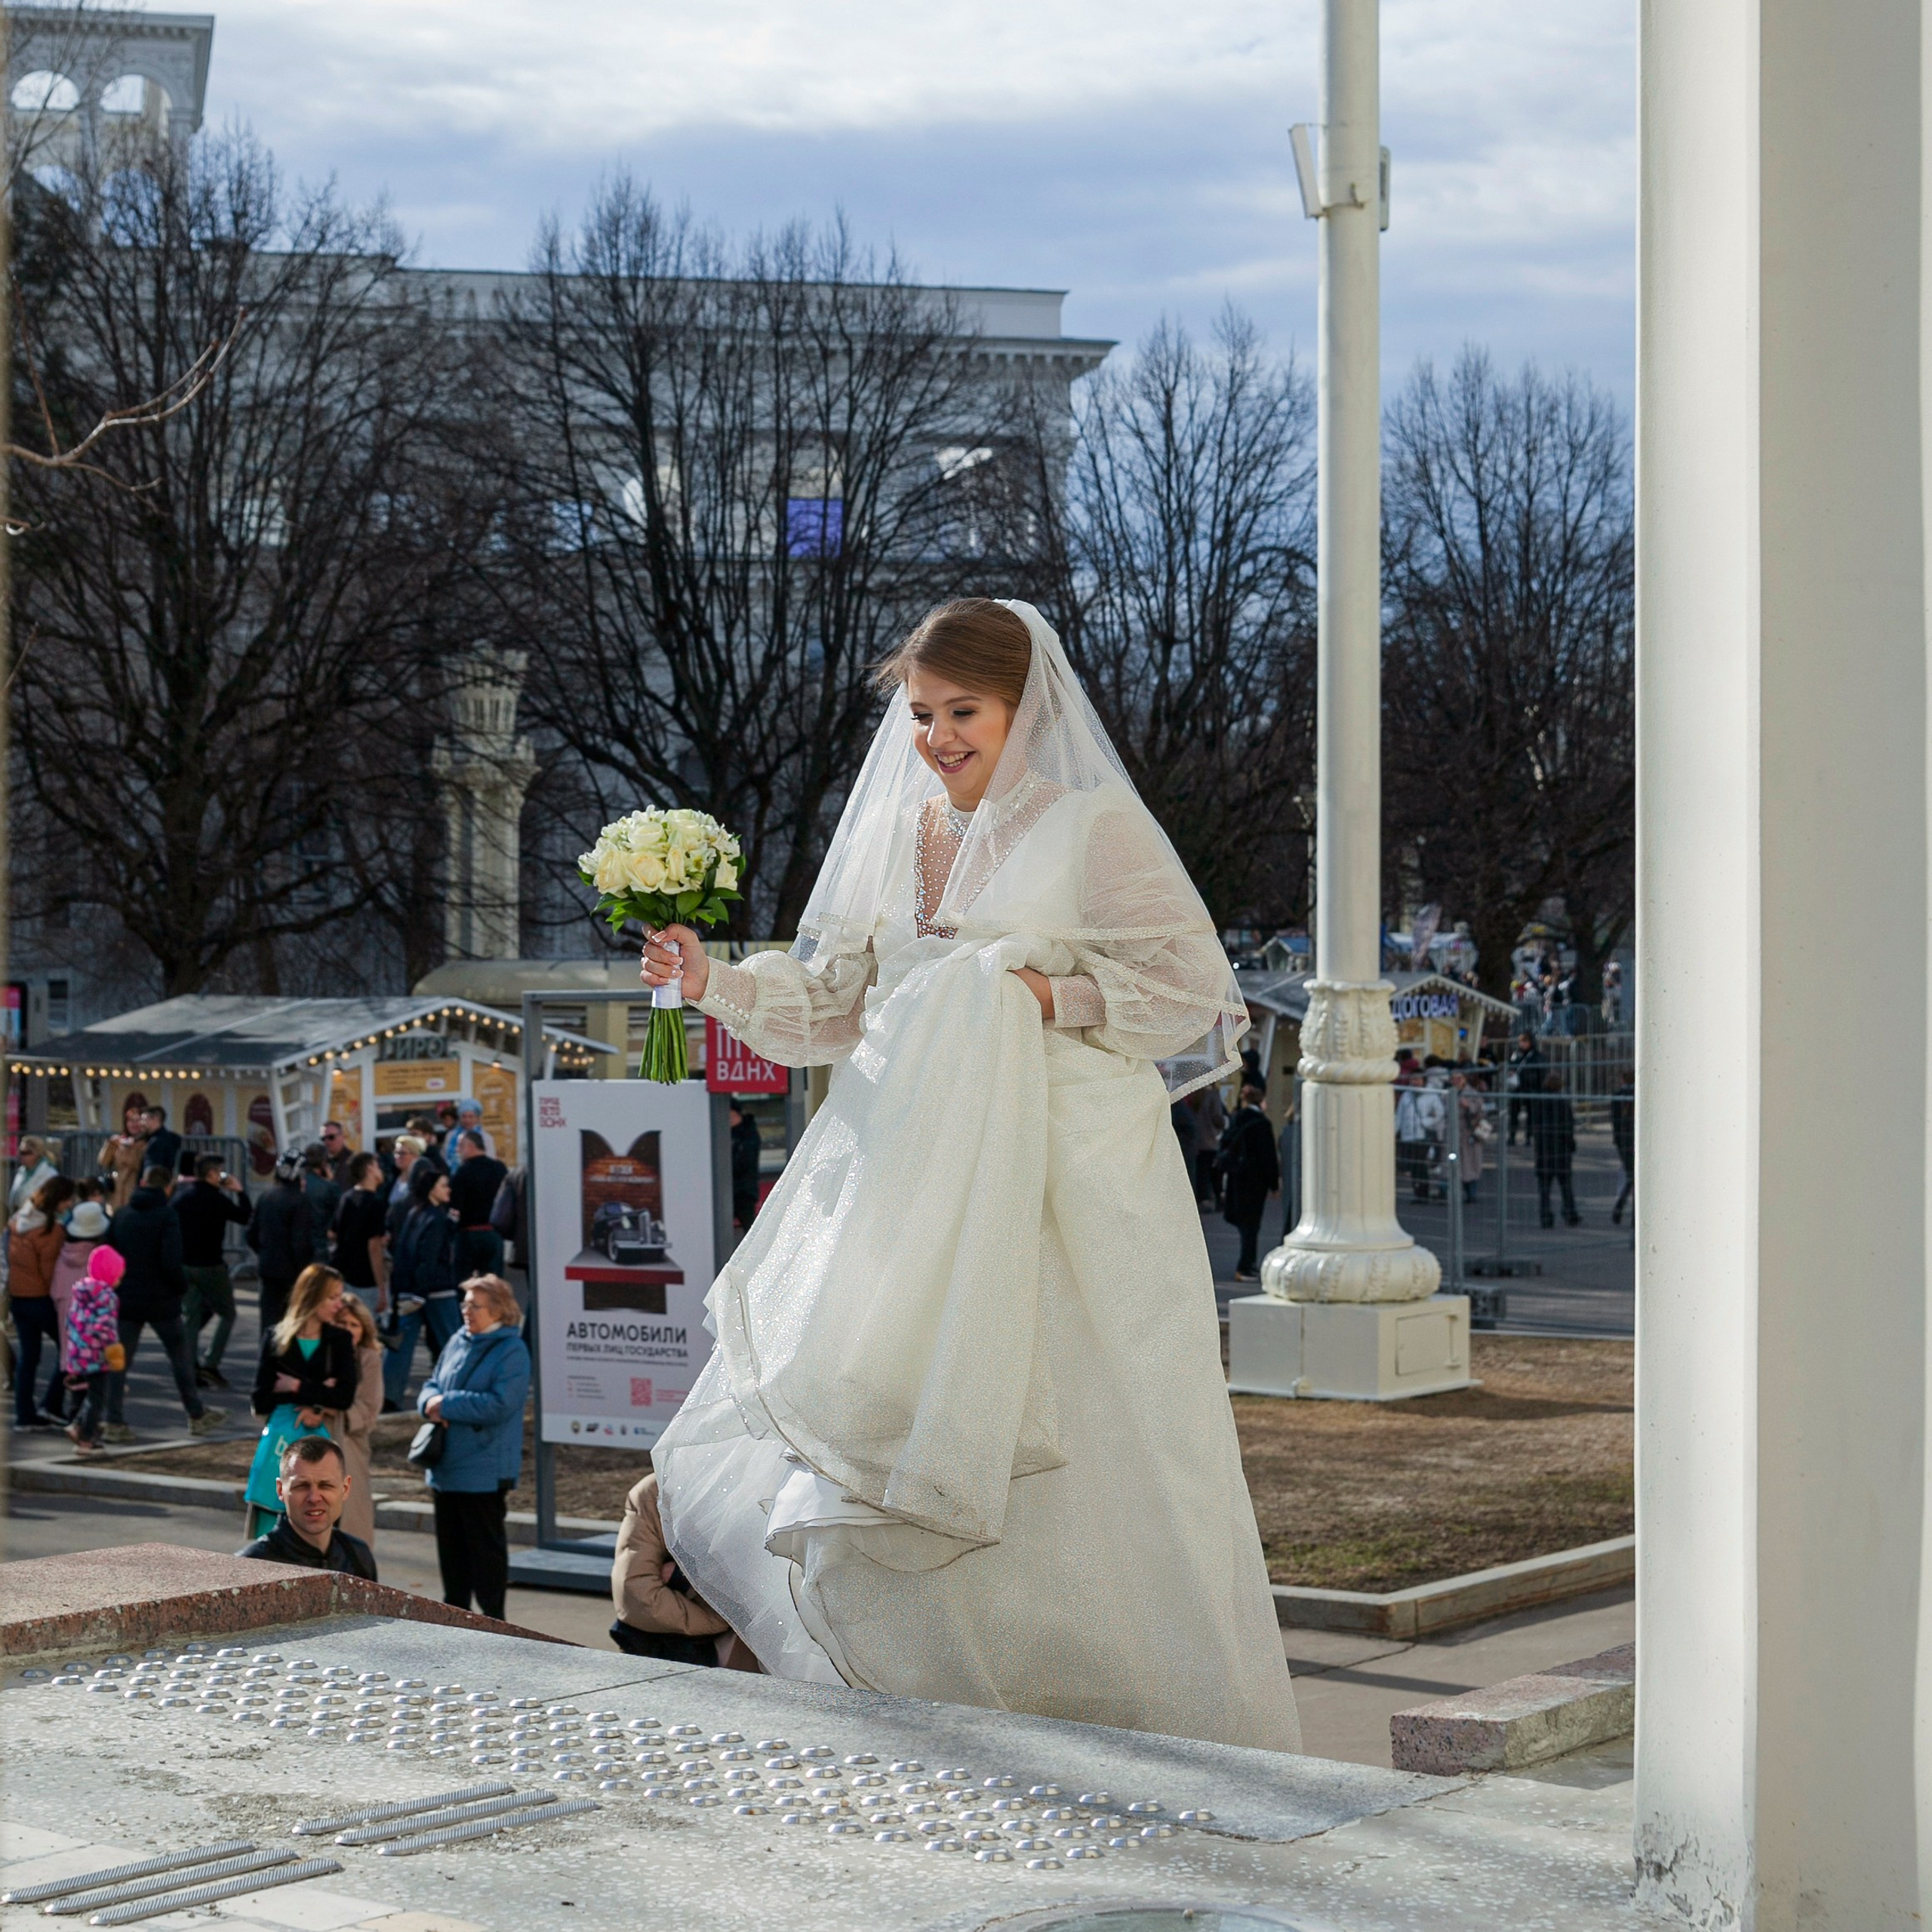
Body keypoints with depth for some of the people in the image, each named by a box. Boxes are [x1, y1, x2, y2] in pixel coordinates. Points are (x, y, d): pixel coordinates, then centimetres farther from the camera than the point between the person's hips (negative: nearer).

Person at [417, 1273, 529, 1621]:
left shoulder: (511, 1351, -11)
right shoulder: (458, 1342, 11)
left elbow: (499, 1404, -21)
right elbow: (432, 1384, 16)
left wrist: (448, 1404, -17)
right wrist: (432, 1403, -8)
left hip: (484, 1471, -8)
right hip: (446, 1464, 8)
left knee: (486, 1544, -1)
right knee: (451, 1541, 15)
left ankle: (493, 1616, 7)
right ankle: (455, 1609, 26)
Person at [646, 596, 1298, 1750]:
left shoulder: (1095, 826, -3)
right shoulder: (894, 836, 14)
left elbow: (1195, 985, -3)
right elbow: (834, 1004, 15)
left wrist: (1058, 997, -13)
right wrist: (716, 982, 1)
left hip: (1067, 1177, -5)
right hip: (921, 1186, 6)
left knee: (1073, 1459, -5)